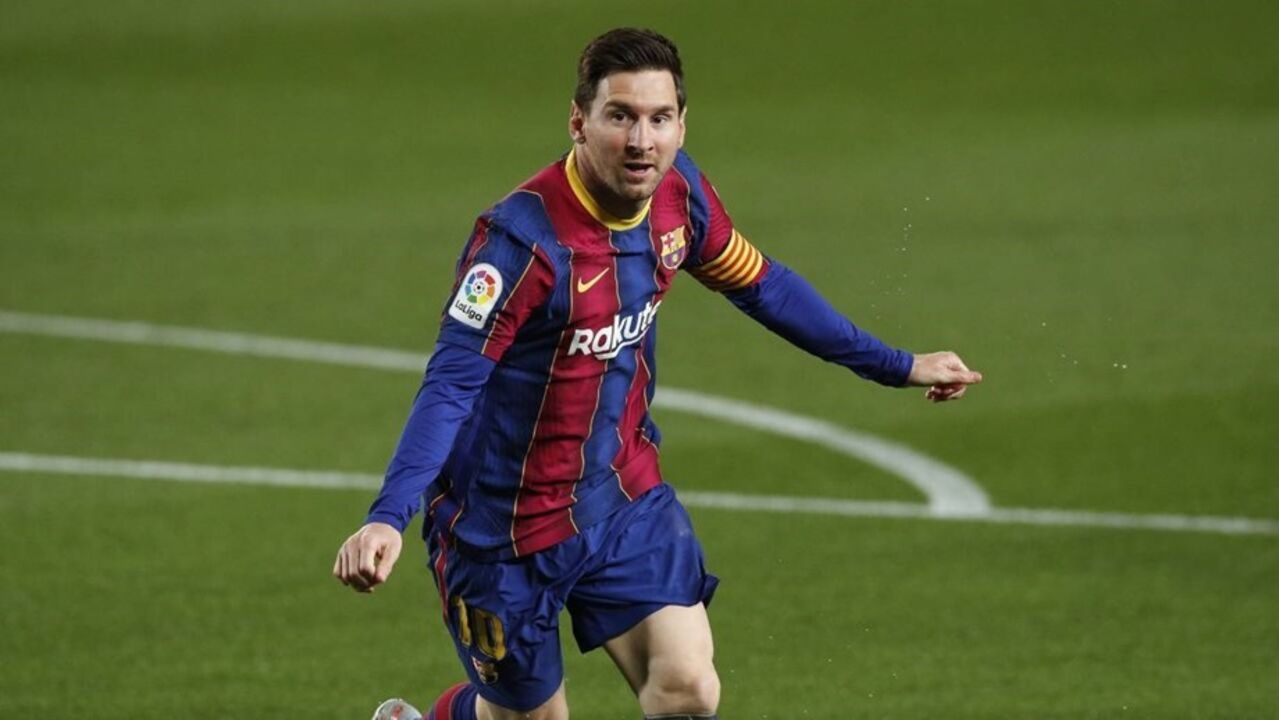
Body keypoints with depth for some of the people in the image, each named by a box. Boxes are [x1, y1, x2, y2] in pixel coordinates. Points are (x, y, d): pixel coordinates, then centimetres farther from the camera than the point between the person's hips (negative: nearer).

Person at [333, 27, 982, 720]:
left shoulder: (679, 195, -7)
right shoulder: (522, 237, -28)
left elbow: (760, 284, 11)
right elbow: (451, 383, -32)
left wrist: (896, 366, 19)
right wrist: (387, 518, -45)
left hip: (625, 498, 5)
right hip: (505, 525, -5)